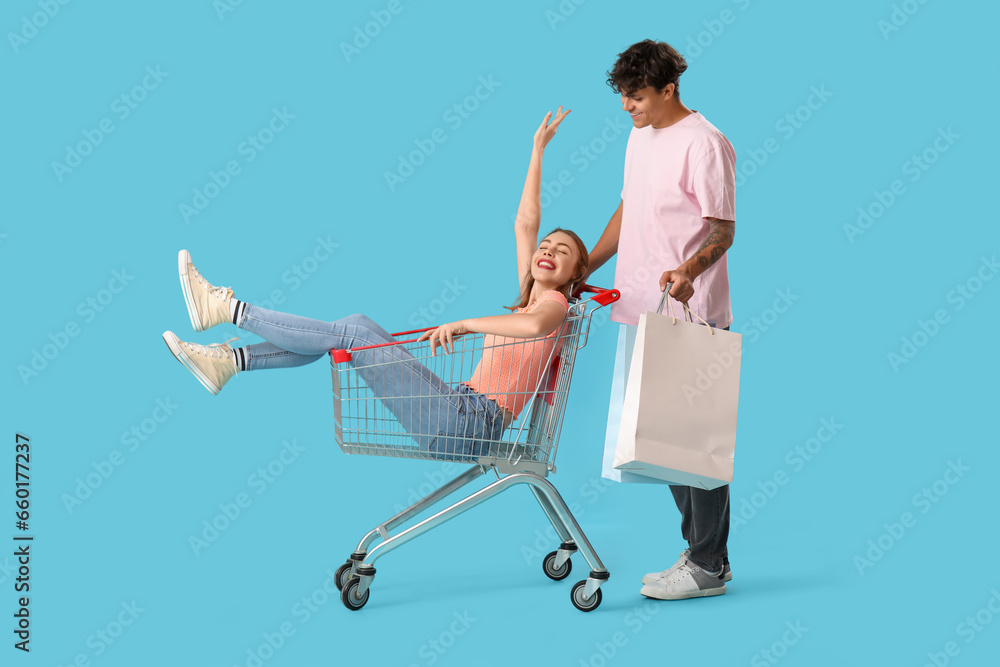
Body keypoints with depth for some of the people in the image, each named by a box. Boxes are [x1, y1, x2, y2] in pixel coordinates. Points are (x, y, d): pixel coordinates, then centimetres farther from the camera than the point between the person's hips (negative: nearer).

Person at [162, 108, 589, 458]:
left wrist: (462, 324, -22)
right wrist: (538, 151, 29)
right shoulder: (530, 299, 22)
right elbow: (525, 225, 27)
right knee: (354, 331, 5)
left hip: (469, 425, -8)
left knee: (354, 331, -11)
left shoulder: (553, 303, -3)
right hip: (458, 415, 8)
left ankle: (226, 307, -4)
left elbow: (533, 325, -30)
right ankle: (228, 361, 3)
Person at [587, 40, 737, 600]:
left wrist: (688, 270, -32)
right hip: (645, 313, 9)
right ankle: (700, 551, 20)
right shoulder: (640, 137, 16)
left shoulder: (704, 144, -12)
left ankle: (708, 566, 4)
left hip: (691, 317, -9)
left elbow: (723, 230, -14)